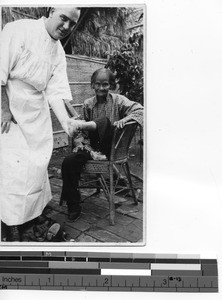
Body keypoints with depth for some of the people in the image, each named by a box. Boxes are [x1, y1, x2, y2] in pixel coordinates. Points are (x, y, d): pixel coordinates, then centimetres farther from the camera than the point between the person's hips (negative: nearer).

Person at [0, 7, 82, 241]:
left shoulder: (59, 53, 5)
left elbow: (55, 91, -2)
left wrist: (65, 120, -17)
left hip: (37, 112, 6)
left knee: (36, 165, 9)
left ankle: (33, 215, 30)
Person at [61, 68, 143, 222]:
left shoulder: (118, 100, 0)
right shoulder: (88, 104, 8)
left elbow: (140, 110, -13)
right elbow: (80, 133, 7)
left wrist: (124, 119, -31)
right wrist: (80, 142, -15)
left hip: (111, 147, -3)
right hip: (93, 147, 4)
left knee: (104, 121, -31)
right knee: (69, 162, -21)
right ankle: (74, 206, -10)